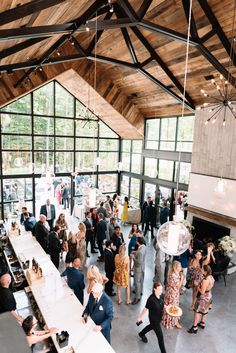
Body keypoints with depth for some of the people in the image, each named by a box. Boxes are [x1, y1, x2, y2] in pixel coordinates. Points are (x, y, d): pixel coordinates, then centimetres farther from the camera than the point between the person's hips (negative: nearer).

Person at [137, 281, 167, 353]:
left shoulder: (161, 295, -16)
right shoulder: (151, 299, -34)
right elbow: (145, 309, -20)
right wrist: (140, 317, -8)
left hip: (159, 317, 8)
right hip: (153, 319, -8)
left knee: (152, 326, 33)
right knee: (160, 336, 2)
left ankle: (141, 334, 62)